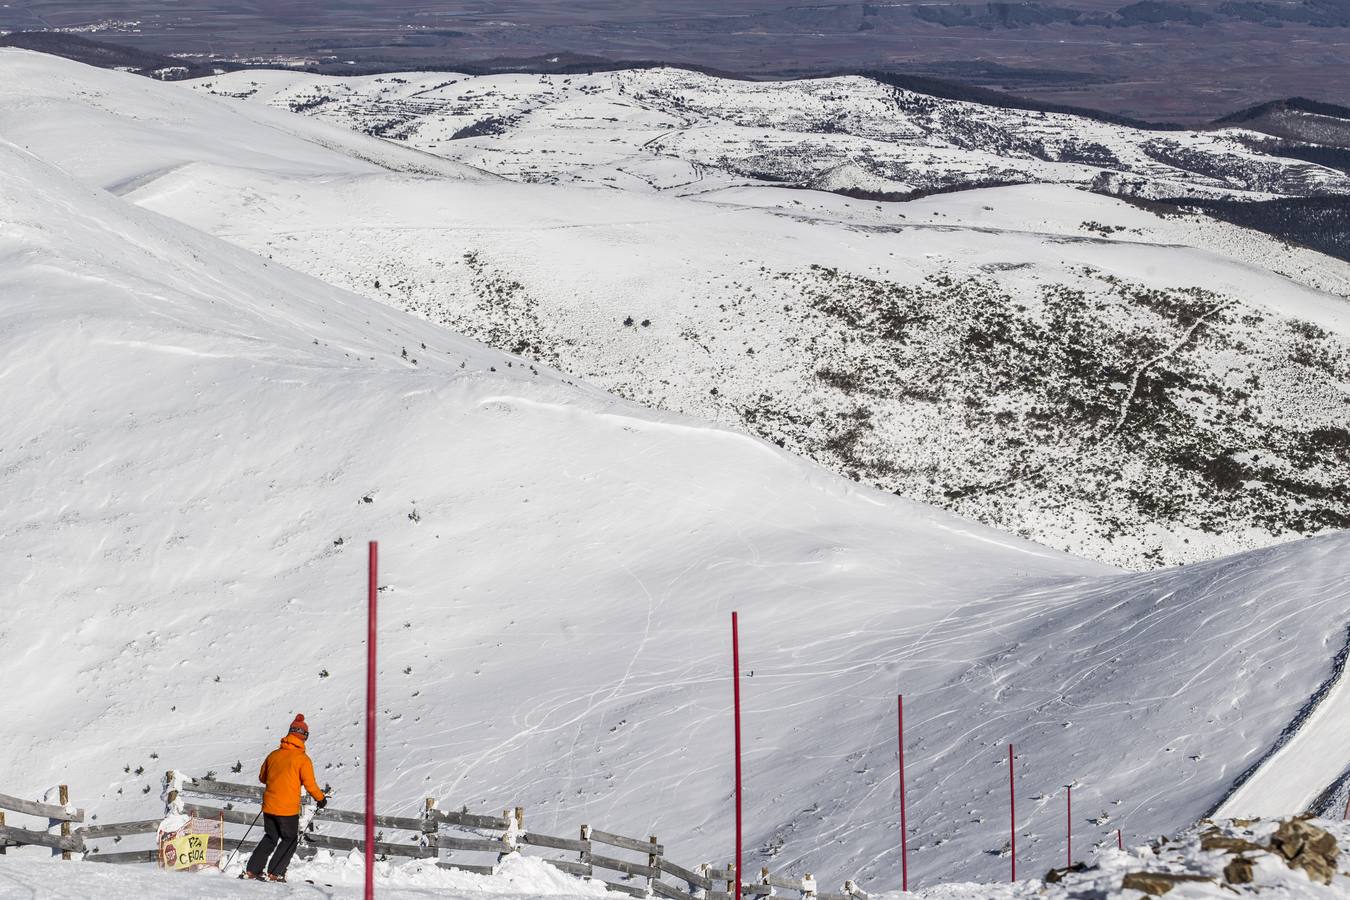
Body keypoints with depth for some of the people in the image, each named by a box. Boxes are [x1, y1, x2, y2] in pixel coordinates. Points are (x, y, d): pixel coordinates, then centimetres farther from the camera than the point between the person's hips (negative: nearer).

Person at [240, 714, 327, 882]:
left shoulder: (274, 755, 6)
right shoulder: (302, 759, -10)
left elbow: (262, 777, 18)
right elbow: (310, 784, -10)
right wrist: (321, 799, 6)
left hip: (269, 805, 5)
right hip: (288, 809, -5)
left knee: (270, 838, 20)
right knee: (290, 839, 11)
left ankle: (251, 870, 13)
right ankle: (274, 873, 2)